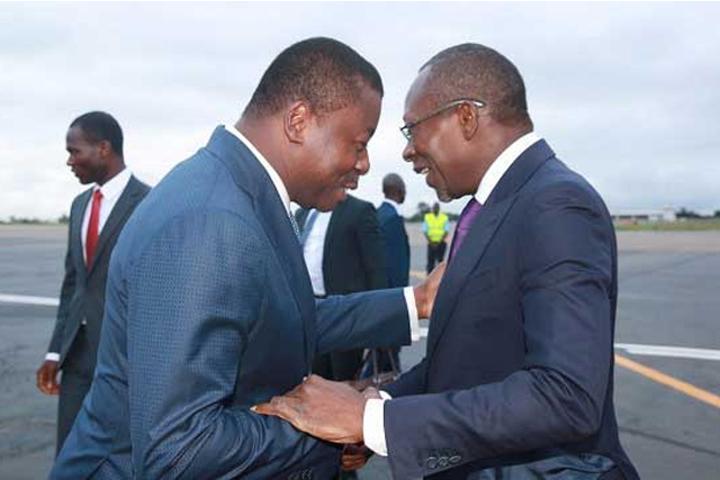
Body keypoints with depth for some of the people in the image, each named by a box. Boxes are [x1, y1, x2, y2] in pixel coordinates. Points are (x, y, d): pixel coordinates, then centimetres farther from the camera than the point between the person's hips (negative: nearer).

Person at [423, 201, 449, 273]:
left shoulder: (444, 218, 2)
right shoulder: (427, 217, 6)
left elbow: (446, 231, -1)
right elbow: (425, 231, 2)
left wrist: (439, 242, -11)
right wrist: (430, 242, -8)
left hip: (441, 243, -1)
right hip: (431, 243, 1)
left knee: (440, 260, -4)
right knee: (430, 260, -3)